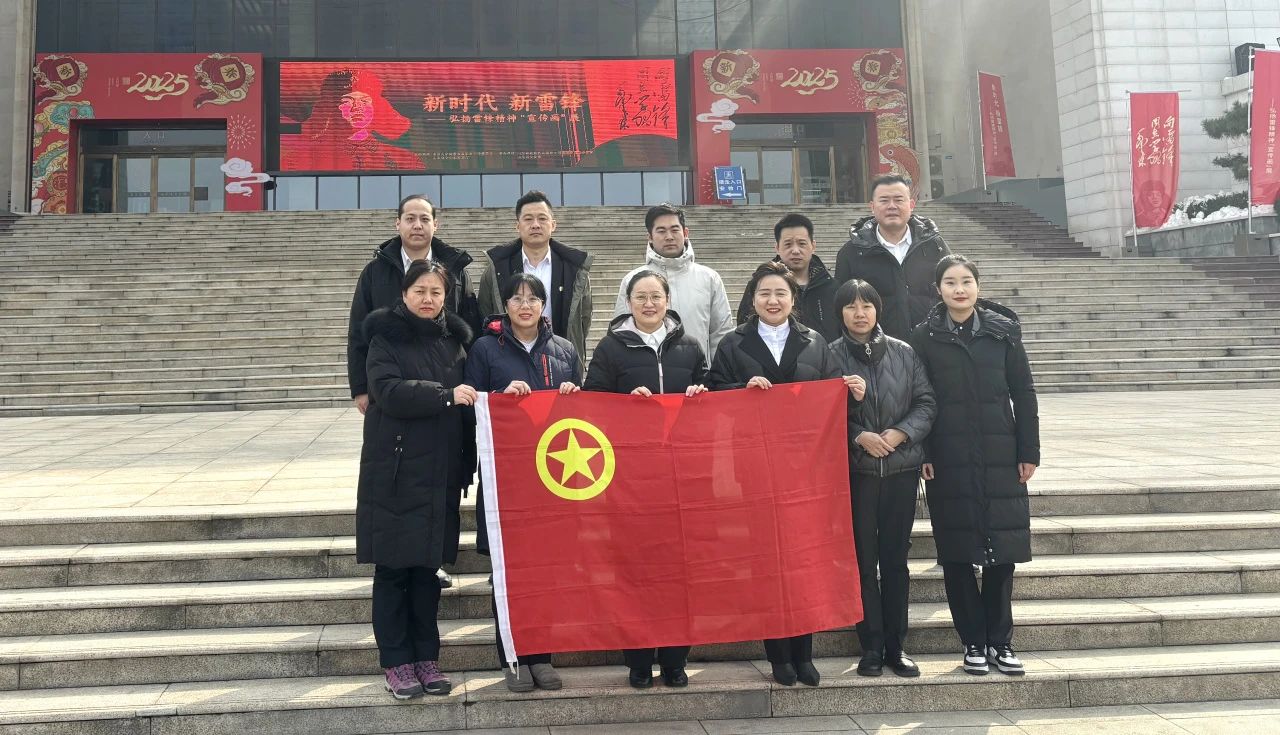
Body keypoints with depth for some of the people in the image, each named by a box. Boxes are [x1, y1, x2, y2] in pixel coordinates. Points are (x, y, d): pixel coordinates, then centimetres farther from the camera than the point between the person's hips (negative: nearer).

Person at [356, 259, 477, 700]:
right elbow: (389, 391, -17)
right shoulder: (385, 340, -2)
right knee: (393, 569, 2)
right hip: (394, 474, -4)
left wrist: (467, 464, 1)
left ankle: (426, 657, 20)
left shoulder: (453, 340, 11)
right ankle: (396, 662, 14)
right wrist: (445, 396, -26)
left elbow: (467, 401, 14)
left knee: (429, 567, 10)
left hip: (440, 474, 4)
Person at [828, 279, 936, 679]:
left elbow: (926, 402, 4)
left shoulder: (904, 353, 6)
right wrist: (859, 437, -15)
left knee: (895, 559, 8)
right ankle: (871, 647, 14)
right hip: (855, 469, -2)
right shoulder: (829, 356, -2)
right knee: (863, 560, 4)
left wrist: (900, 433, -11)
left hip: (902, 467, 2)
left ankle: (896, 647, 18)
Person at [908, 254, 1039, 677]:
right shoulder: (925, 338, 2)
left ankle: (1000, 641, 18)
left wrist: (1029, 451, 1)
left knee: (1003, 550, 4)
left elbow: (1024, 395, 5)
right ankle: (973, 643, 15)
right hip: (949, 464, -1)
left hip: (1000, 460, 1)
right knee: (957, 554, 3)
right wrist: (921, 455, -5)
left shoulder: (1003, 331, 5)